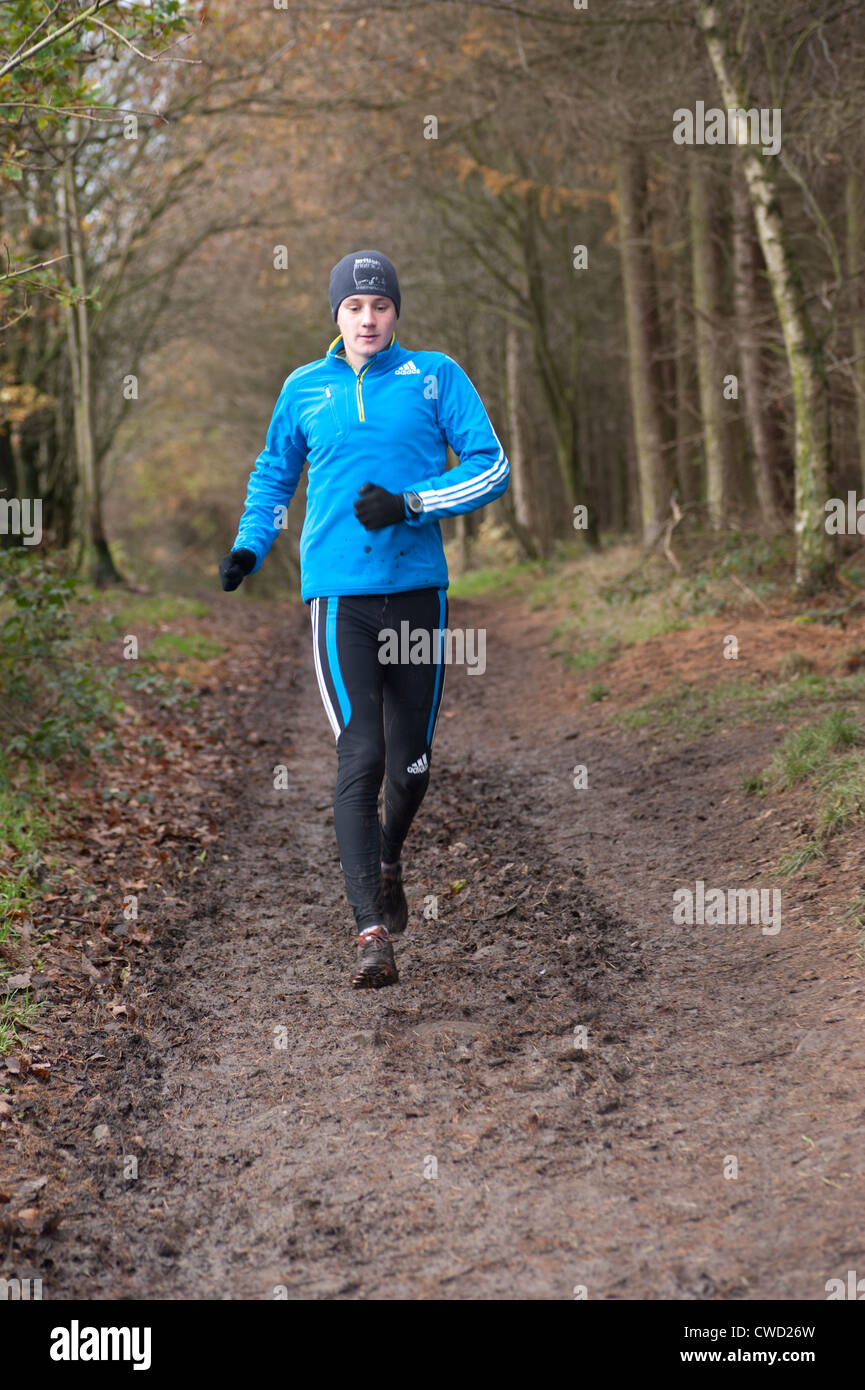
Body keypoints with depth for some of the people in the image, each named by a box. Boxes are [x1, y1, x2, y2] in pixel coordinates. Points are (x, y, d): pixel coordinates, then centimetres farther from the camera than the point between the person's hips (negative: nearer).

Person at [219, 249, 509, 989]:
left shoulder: (436, 375, 5)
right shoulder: (304, 388, 10)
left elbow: (492, 466, 1)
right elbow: (274, 473, 25)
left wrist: (409, 505, -12)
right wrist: (250, 546, 9)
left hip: (418, 588, 1)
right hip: (338, 593, 0)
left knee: (411, 760, 8)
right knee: (360, 757, -11)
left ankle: (388, 861, 40)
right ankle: (374, 934, -12)